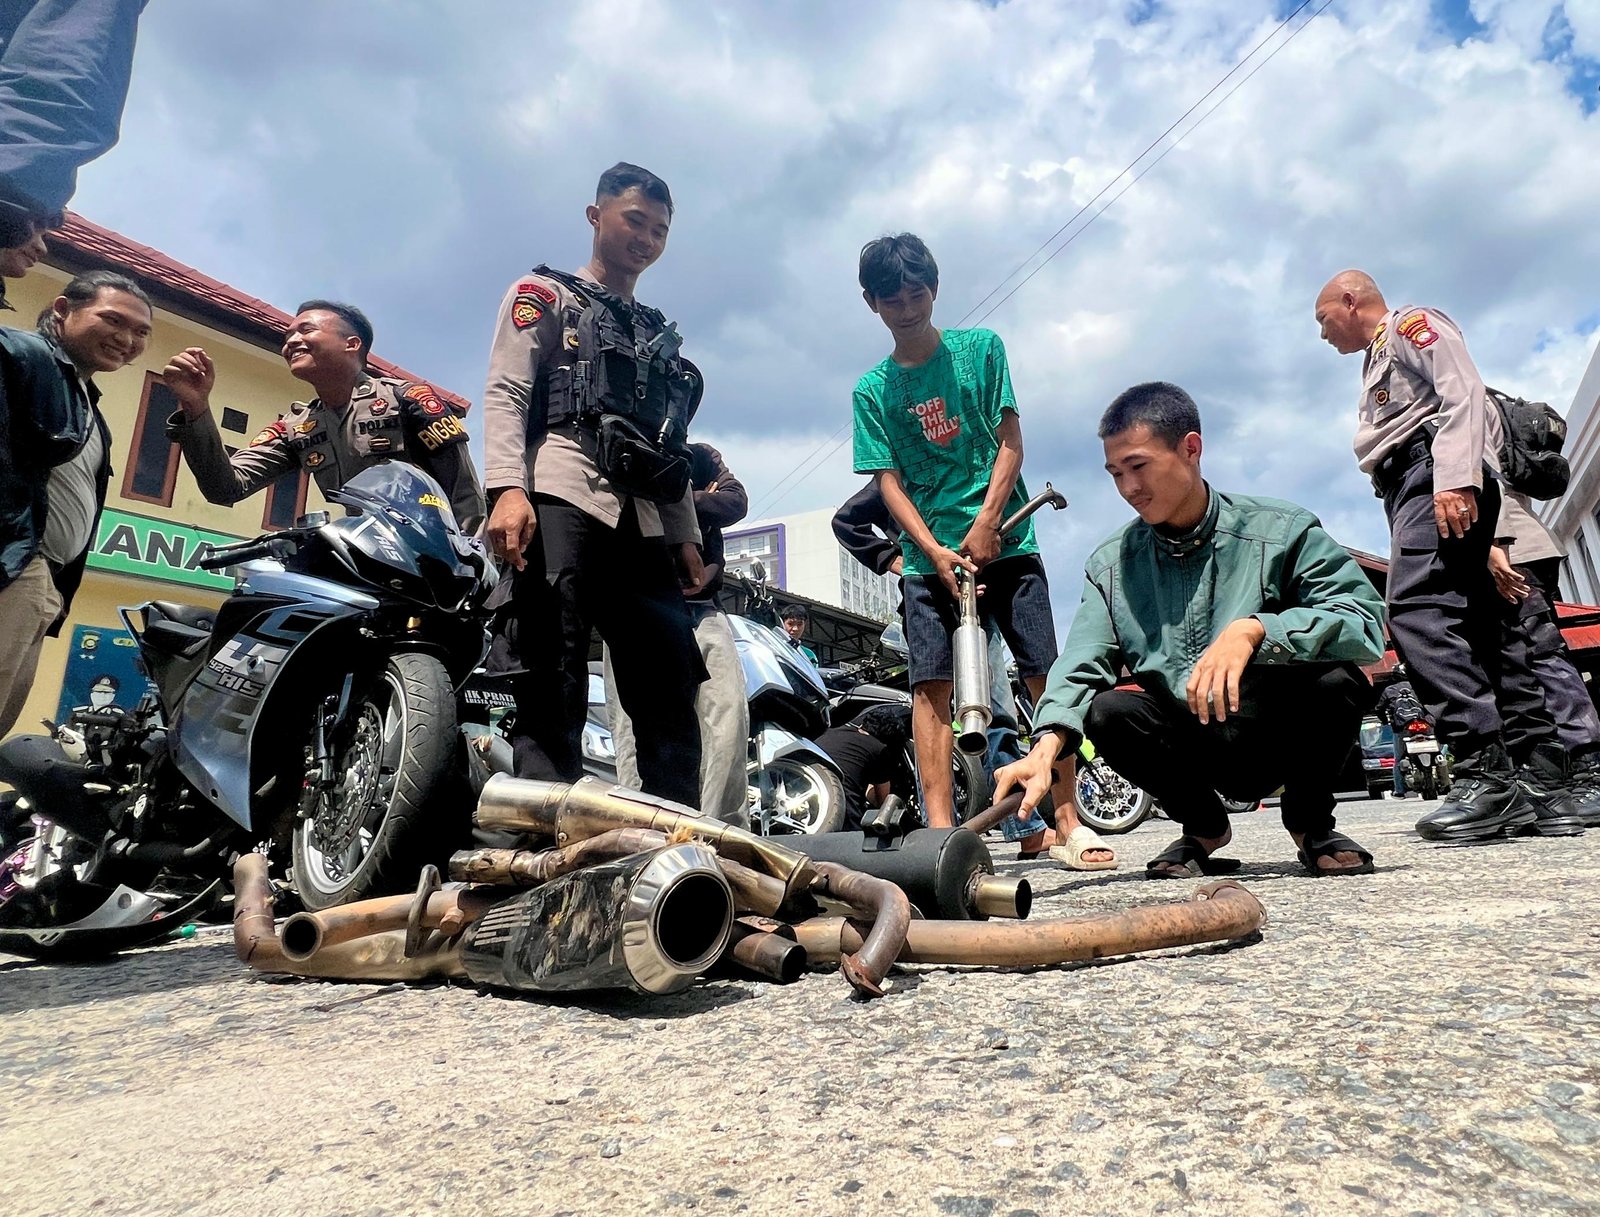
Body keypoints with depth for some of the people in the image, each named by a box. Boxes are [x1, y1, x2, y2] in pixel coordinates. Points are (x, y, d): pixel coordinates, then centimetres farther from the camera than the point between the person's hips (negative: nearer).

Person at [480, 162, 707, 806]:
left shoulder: (661, 335, 33)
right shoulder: (544, 293, 18)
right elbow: (506, 393, 1)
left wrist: (685, 537, 14)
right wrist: (507, 488, -17)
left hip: (643, 522, 6)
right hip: (561, 499, -5)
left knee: (671, 695, -3)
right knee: (553, 686, -15)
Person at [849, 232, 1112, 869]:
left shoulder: (980, 348, 9)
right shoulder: (871, 389, 10)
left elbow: (1010, 442, 3)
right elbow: (888, 481, 2)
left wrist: (984, 525, -9)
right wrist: (934, 551, -12)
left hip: (1004, 539, 0)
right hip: (930, 553, 1)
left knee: (1045, 675, -6)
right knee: (931, 685, -7)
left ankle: (1068, 823, 1)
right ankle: (941, 831, -5)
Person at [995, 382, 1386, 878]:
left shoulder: (1280, 530, -6)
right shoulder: (1111, 563, 1)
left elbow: (1366, 620, -18)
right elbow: (1080, 667, -11)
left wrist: (1253, 630, -34)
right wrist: (1046, 747, -29)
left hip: (1278, 740, -1)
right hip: (1192, 752, 2)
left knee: (1335, 677, -30)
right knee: (1107, 711, -26)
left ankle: (1311, 822, 2)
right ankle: (1203, 824, 5)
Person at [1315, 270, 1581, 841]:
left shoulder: (1411, 324, 8)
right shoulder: (1378, 362, 34)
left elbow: (1464, 394, -9)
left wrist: (1455, 477, -24)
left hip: (1440, 476, -10)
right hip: (1415, 492, 10)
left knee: (1415, 609, -25)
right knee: (1481, 630, 2)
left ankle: (1486, 773, -30)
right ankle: (1543, 787, 0)